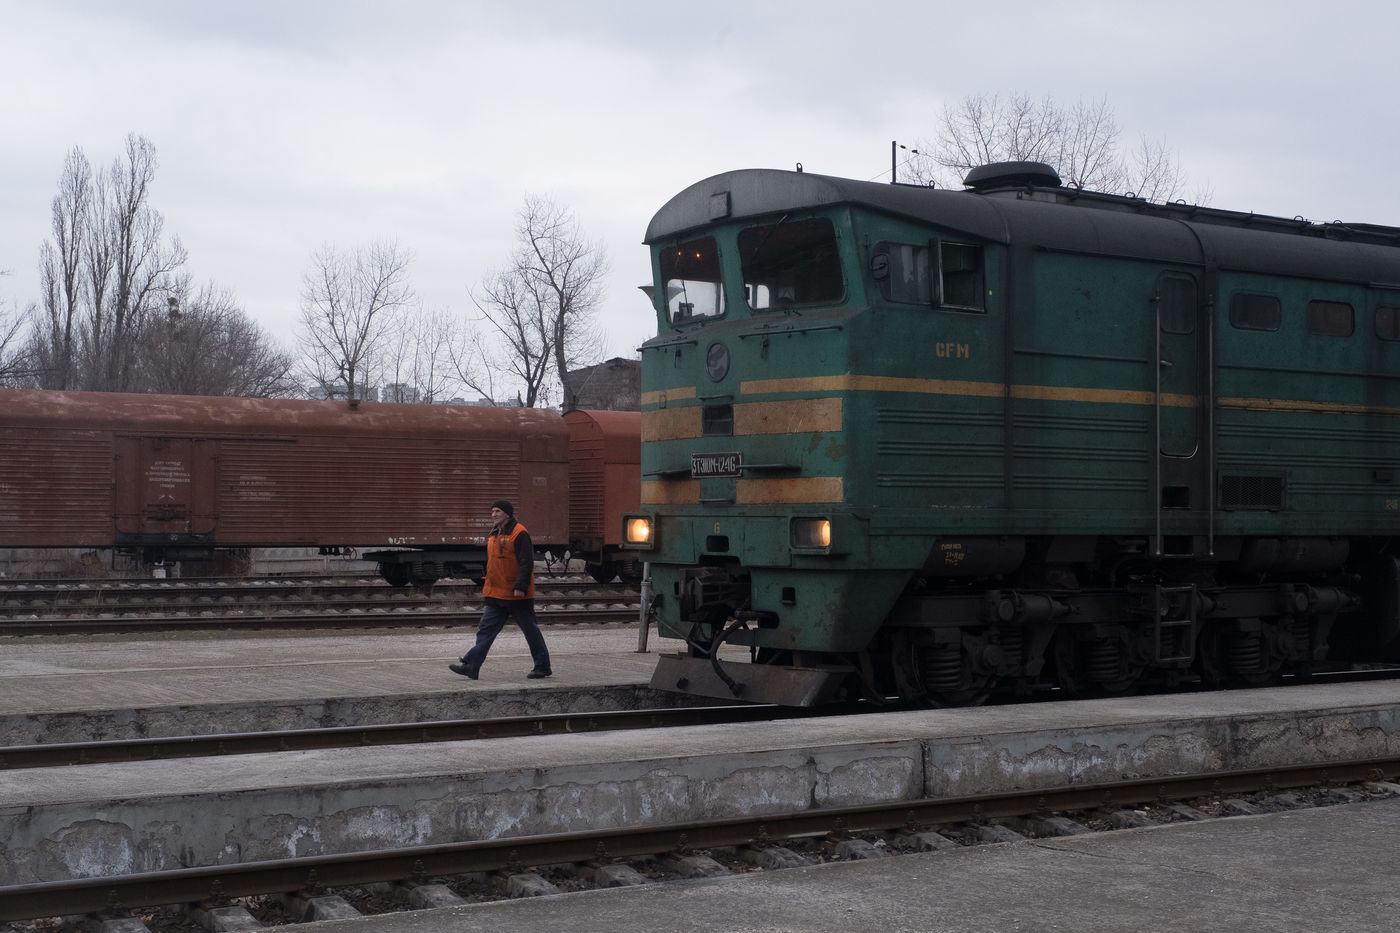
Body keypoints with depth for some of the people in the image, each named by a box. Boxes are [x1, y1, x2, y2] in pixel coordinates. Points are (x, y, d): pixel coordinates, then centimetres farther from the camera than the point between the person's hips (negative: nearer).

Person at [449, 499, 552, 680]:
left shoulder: (519, 534, -13)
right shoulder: (495, 535, 14)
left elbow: (526, 563, -18)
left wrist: (520, 586, -24)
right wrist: (487, 585, 21)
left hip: (517, 595, -8)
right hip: (496, 595, 8)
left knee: (530, 631, 3)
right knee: (486, 629, 2)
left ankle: (543, 667, 13)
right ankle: (471, 665, -1)